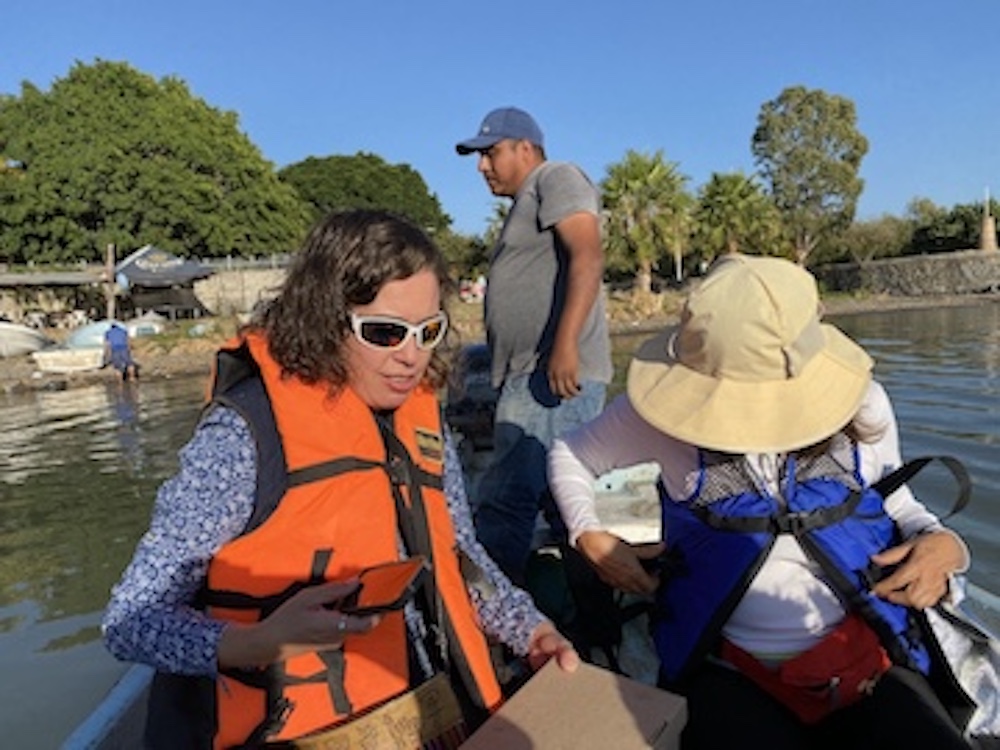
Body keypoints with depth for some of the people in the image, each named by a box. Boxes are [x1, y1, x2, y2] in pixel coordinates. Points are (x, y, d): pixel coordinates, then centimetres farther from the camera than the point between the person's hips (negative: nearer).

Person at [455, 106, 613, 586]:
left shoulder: (556, 178, 0)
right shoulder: (526, 205, 29)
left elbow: (588, 257, -16)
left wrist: (566, 343, -26)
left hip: (556, 372, -10)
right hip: (530, 377, 10)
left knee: (504, 501, -13)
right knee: (561, 499, 13)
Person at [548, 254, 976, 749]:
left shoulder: (864, 406, -2)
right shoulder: (664, 416, -7)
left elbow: (896, 504, 16)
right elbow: (569, 454, 9)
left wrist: (942, 542, -5)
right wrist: (590, 538, -5)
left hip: (871, 663, 3)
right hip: (730, 673, -2)